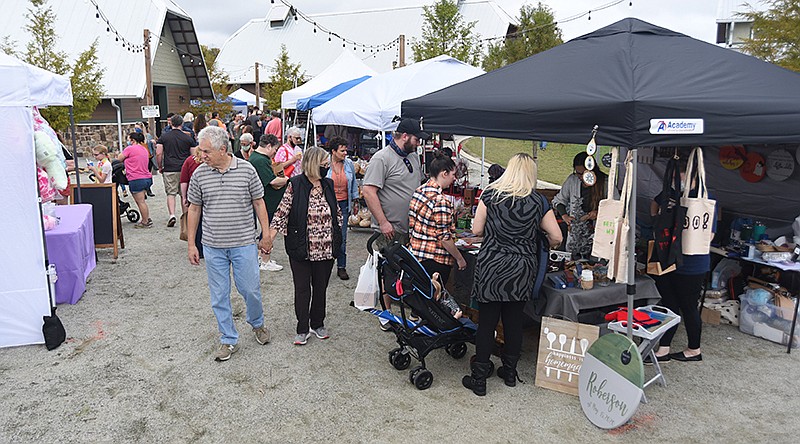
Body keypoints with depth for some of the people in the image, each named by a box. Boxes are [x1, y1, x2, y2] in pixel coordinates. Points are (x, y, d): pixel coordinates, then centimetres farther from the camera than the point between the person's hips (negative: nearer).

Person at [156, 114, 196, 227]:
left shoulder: (163, 137, 2)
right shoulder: (188, 138, 3)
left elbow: (158, 153, -3)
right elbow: (194, 155, 4)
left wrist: (160, 167, 9)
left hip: (169, 170, -1)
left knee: (171, 193, 3)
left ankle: (172, 215, -14)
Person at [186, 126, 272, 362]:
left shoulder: (246, 169, -5)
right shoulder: (199, 174, -1)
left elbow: (258, 203, 2)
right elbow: (194, 208, 7)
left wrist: (266, 235, 2)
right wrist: (191, 244, 7)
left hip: (244, 243, -2)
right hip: (213, 247, 2)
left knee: (251, 289, 5)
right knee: (219, 296, 8)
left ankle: (257, 323, 35)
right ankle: (229, 340, 23)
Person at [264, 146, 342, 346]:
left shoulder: (328, 184, 6)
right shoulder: (295, 185, -8)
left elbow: (337, 213, 17)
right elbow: (282, 213, -8)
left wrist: (337, 236, 14)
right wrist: (269, 237, -14)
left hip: (326, 250, 4)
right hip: (301, 250, -4)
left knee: (321, 288, 14)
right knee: (302, 289, 7)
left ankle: (318, 324, 31)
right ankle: (302, 329, 20)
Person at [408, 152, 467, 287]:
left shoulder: (418, 191, 5)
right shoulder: (441, 201, -21)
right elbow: (444, 237, -20)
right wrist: (460, 259, -8)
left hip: (416, 255, 9)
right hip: (436, 261, -9)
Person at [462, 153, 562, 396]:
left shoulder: (491, 194, -3)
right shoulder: (538, 201, 0)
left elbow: (477, 230, -1)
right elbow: (556, 237, 2)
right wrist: (538, 244, 22)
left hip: (491, 267, -1)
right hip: (522, 269, 2)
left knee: (487, 321, 5)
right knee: (514, 320, 15)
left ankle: (479, 378, 13)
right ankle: (509, 371, 30)